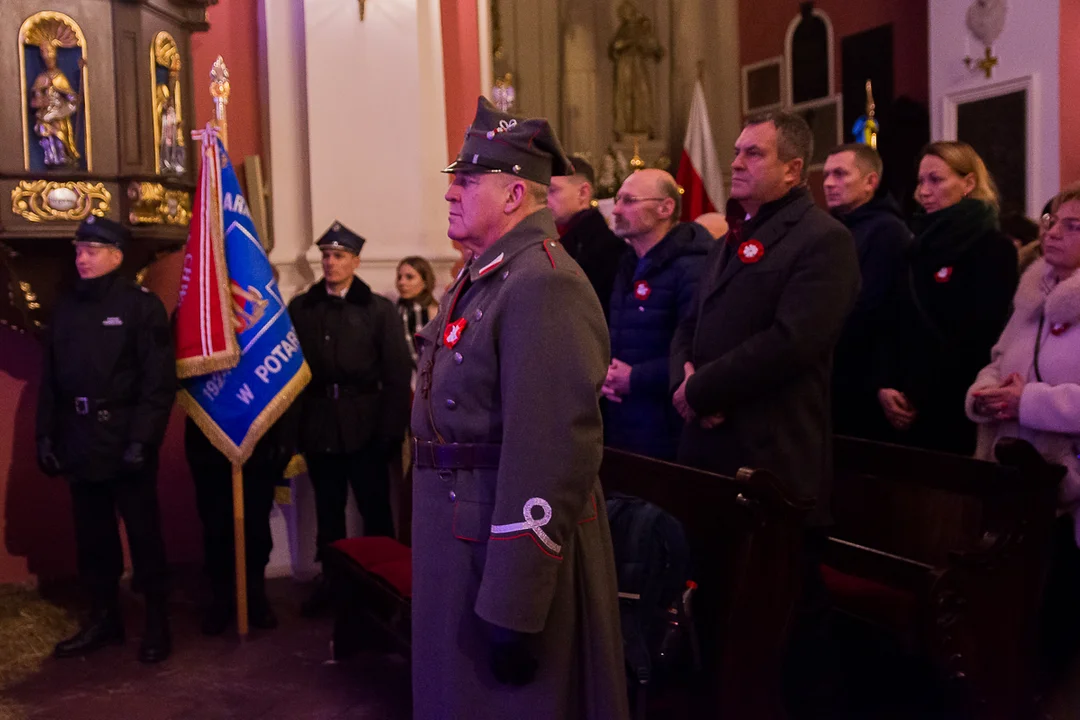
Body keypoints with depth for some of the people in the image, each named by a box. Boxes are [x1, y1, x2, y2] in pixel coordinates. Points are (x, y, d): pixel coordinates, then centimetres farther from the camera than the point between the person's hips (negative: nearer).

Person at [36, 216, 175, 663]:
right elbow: (50, 378, 13)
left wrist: (142, 439, -19)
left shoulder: (142, 305, -7)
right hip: (80, 440, 6)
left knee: (143, 534, 4)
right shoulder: (66, 308, 11)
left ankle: (157, 622, 16)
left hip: (125, 441, -6)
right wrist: (45, 435, 7)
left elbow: (160, 380, -13)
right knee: (92, 536, 13)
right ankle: (104, 618, 27)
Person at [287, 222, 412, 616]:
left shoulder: (379, 309, -2)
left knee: (375, 509, 7)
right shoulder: (300, 308, 5)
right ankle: (329, 579, 27)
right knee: (328, 510, 14)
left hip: (365, 427, -2)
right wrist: (291, 426, -5)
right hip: (318, 427, 2)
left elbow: (398, 374, -5)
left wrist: (392, 430, -10)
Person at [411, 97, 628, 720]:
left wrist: (514, 610, -26)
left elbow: (553, 453, -28)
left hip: (507, 546, -10)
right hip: (462, 537, 10)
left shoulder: (544, 284, -21)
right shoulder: (482, 278, 12)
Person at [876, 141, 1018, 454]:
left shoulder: (994, 248, -7)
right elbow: (895, 322, 9)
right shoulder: (921, 243, 12)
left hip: (952, 407, -6)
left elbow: (977, 337, -14)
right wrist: (885, 385, -4)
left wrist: (921, 398, -14)